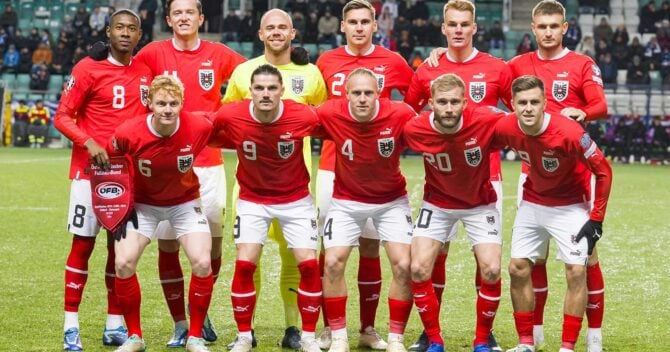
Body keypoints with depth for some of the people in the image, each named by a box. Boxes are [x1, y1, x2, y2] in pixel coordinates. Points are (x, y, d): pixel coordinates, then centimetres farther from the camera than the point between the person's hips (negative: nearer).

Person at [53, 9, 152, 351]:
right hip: (90, 170, -4)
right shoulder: (88, 69, -7)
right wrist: (88, 142, -23)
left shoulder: (145, 71, 8)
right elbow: (62, 116, -8)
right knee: (83, 245, -2)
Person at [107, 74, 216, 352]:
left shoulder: (199, 128, -26)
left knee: (202, 263, -16)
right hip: (142, 204, 0)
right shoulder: (129, 133, -26)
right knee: (123, 263, -16)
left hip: (185, 202, 0)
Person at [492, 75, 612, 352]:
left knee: (576, 272, -12)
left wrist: (596, 219, -18)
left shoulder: (569, 132, -31)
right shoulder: (505, 129, -19)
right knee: (518, 268, 1)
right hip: (533, 202, 4)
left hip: (570, 206, -4)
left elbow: (603, 171, -20)